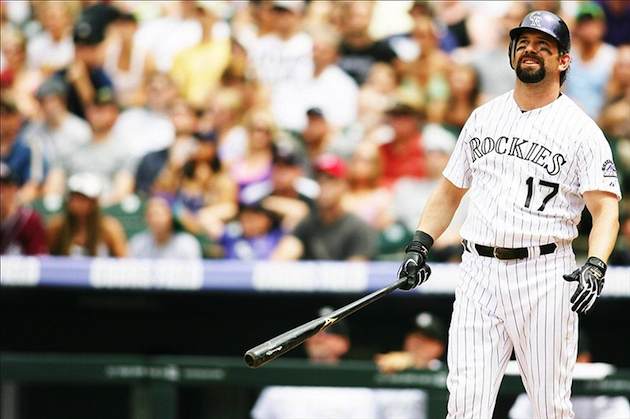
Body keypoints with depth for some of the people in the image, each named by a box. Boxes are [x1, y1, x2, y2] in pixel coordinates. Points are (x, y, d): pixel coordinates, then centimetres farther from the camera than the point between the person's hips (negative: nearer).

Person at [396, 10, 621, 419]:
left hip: (545, 277, -4)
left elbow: (606, 208, -9)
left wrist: (595, 266, -27)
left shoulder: (580, 129, -2)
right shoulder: (484, 117, 15)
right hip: (479, 274, 4)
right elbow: (450, 190, 23)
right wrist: (419, 246, 9)